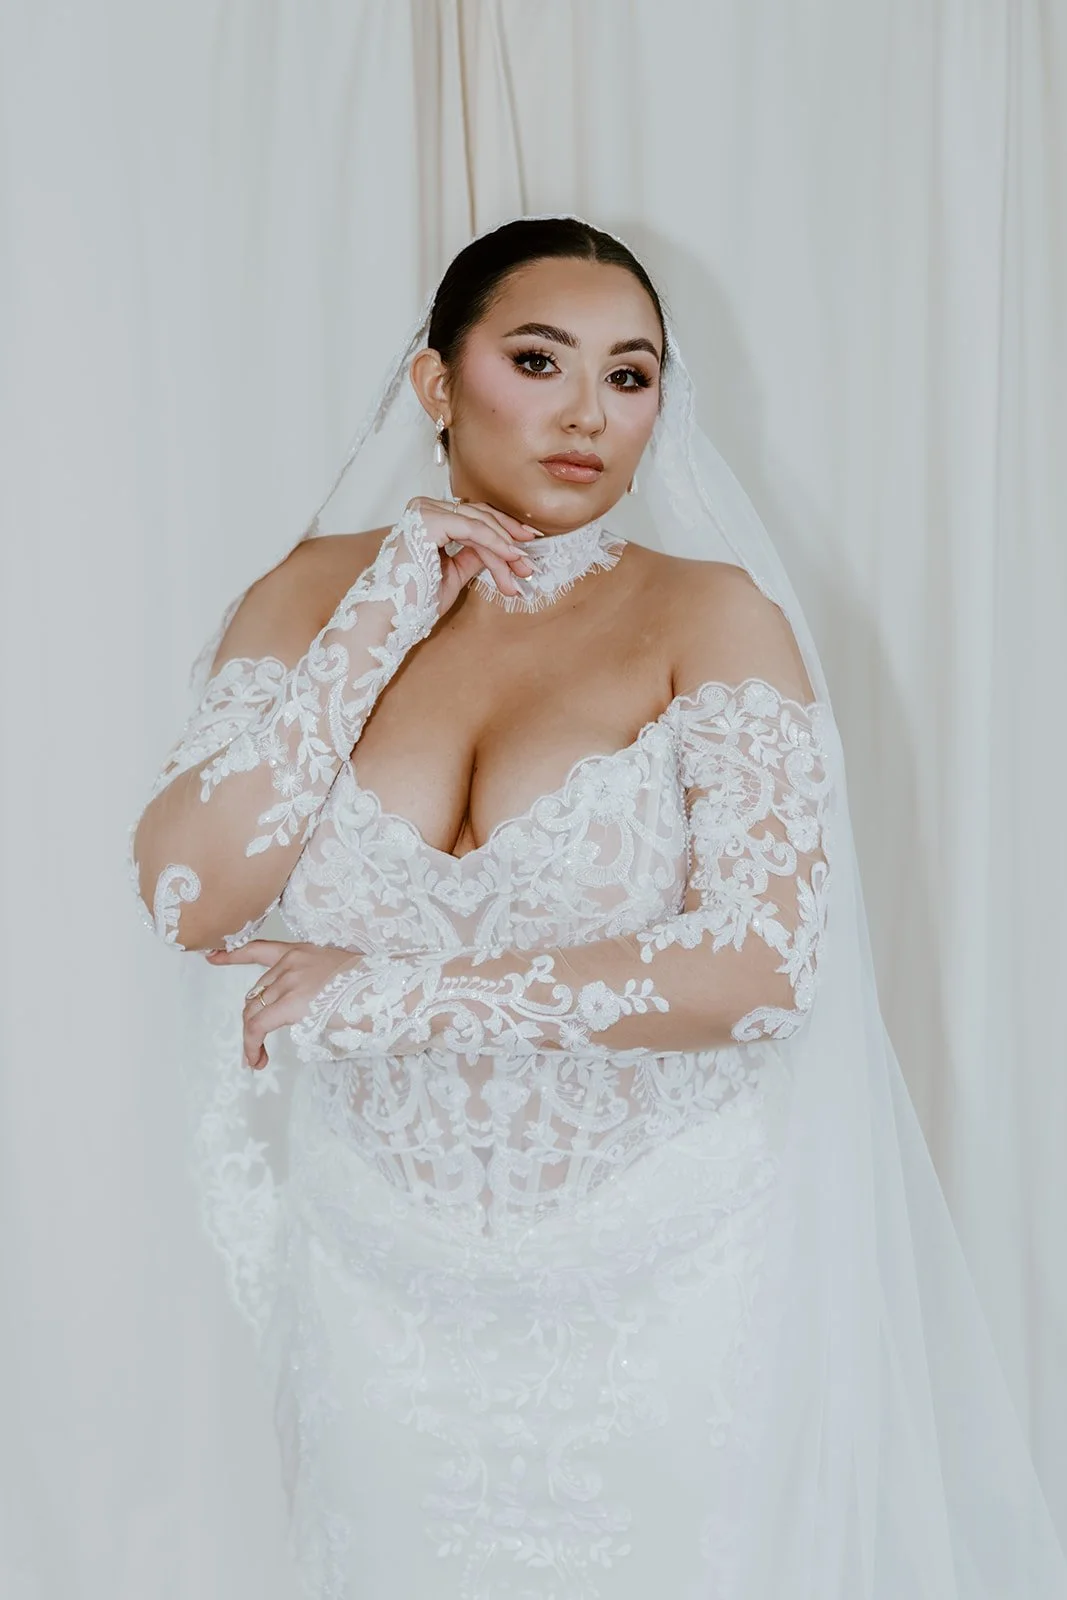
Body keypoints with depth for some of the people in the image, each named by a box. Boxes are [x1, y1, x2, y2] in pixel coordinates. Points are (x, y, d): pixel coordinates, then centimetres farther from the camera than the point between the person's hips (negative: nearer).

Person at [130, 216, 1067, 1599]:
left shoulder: (709, 612, -10)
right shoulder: (312, 594, -1)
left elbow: (760, 967, -21)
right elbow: (184, 894, -13)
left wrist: (391, 993, -19)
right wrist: (378, 626, -16)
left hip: (665, 1284, -2)